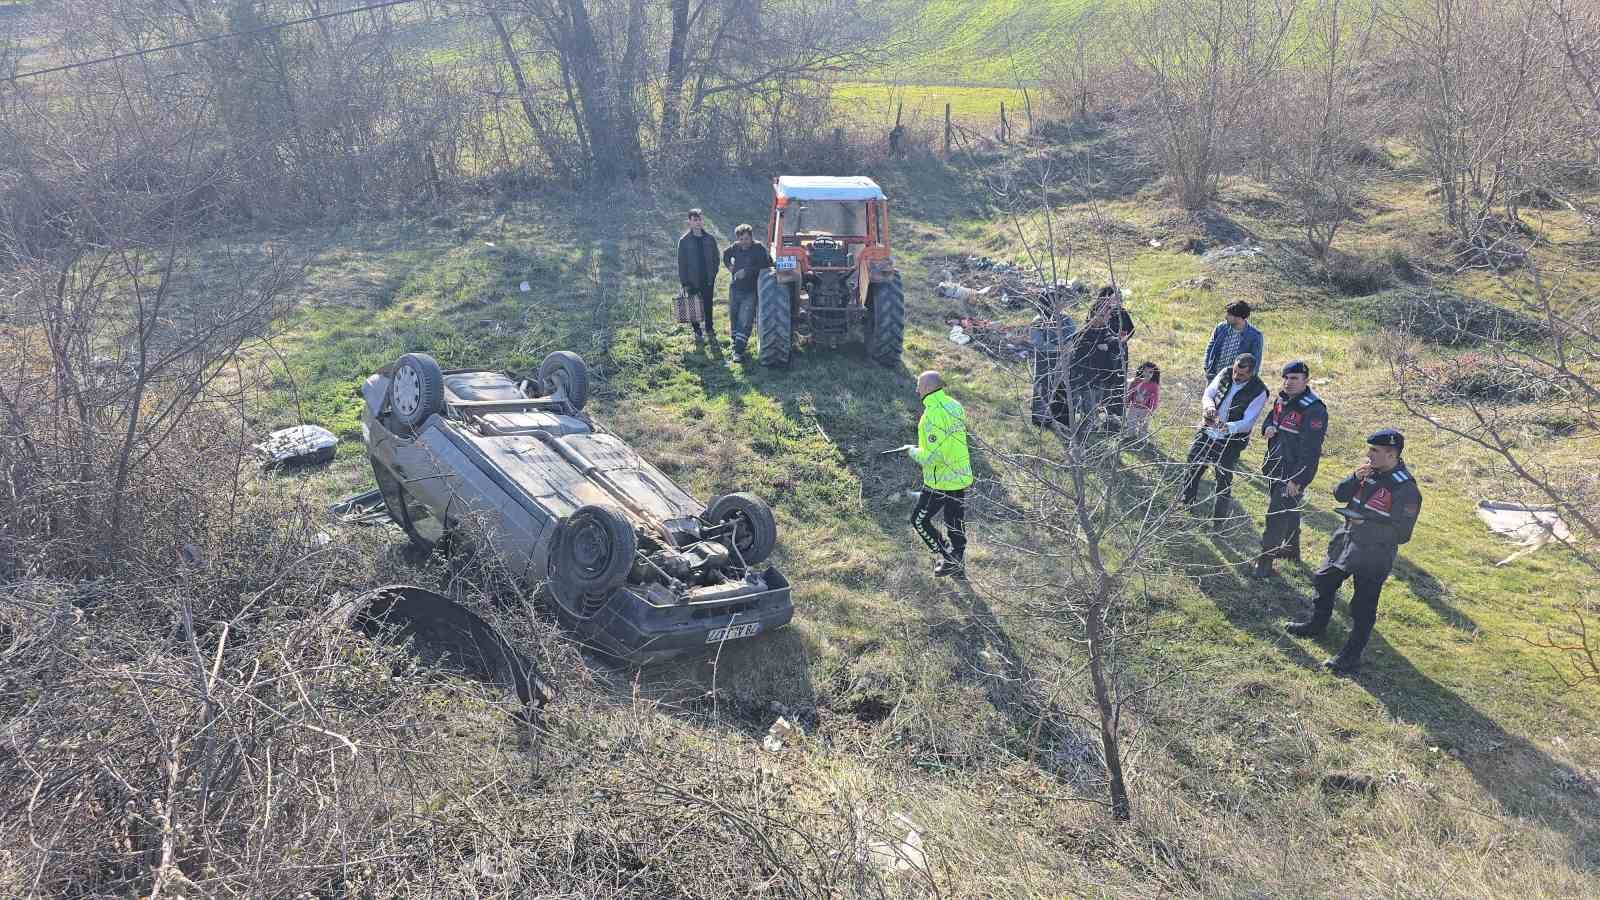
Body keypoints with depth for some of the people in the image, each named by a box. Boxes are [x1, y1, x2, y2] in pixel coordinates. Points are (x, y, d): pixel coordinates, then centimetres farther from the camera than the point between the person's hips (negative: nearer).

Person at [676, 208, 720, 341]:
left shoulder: (710, 239, 2)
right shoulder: (684, 241, -4)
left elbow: (715, 259, 9)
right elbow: (681, 263, -4)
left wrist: (713, 274, 0)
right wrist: (684, 283, -8)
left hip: (708, 280, 2)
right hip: (692, 281, -1)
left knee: (708, 306, 8)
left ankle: (710, 329, 23)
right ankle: (697, 331, 19)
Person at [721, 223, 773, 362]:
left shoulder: (759, 249, -13)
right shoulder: (735, 247, 3)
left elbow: (767, 265, -25)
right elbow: (725, 254, 24)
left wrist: (748, 271, -24)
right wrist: (729, 266, 7)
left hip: (750, 292, -5)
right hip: (735, 288, 5)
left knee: (745, 322, -11)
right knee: (734, 319, 15)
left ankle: (738, 351, -11)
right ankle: (736, 343, 33)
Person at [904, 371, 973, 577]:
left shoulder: (934, 415, -24)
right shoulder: (954, 406, 4)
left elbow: (931, 457, -26)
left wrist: (912, 451, -9)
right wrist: (923, 447, 13)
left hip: (941, 482, -9)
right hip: (961, 477, 9)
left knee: (919, 520, 7)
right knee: (956, 523, 18)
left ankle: (950, 560, 9)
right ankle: (959, 568, 29)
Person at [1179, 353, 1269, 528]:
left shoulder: (1258, 392, -18)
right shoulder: (1225, 374, -6)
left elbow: (1247, 423, -21)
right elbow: (1207, 395, -3)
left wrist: (1227, 427, -39)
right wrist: (1210, 406, -26)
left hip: (1230, 441, -4)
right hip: (1207, 433, 4)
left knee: (1224, 479, 4)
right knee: (1192, 467, 15)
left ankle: (1218, 518, 20)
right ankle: (1186, 502, 38)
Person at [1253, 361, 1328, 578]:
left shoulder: (1313, 409, -21)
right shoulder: (1282, 400, 6)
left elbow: (1310, 450, -24)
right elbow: (1269, 419, 24)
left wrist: (1298, 479, -26)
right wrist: (1268, 428, -2)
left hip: (1293, 473, -9)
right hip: (1275, 468, 9)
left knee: (1277, 515, -7)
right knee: (1289, 509, 23)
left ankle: (1265, 562, 0)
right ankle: (1291, 549, 40)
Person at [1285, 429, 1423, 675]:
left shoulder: (1406, 489, -22)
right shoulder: (1370, 470, -1)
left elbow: (1401, 533, -21)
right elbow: (1339, 495, 3)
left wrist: (1366, 523, -26)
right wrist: (1355, 478, -15)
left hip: (1373, 556, -8)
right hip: (1346, 542, 8)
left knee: (1363, 608, 2)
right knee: (1324, 581, 22)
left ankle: (1351, 656, 13)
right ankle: (1316, 624, 44)